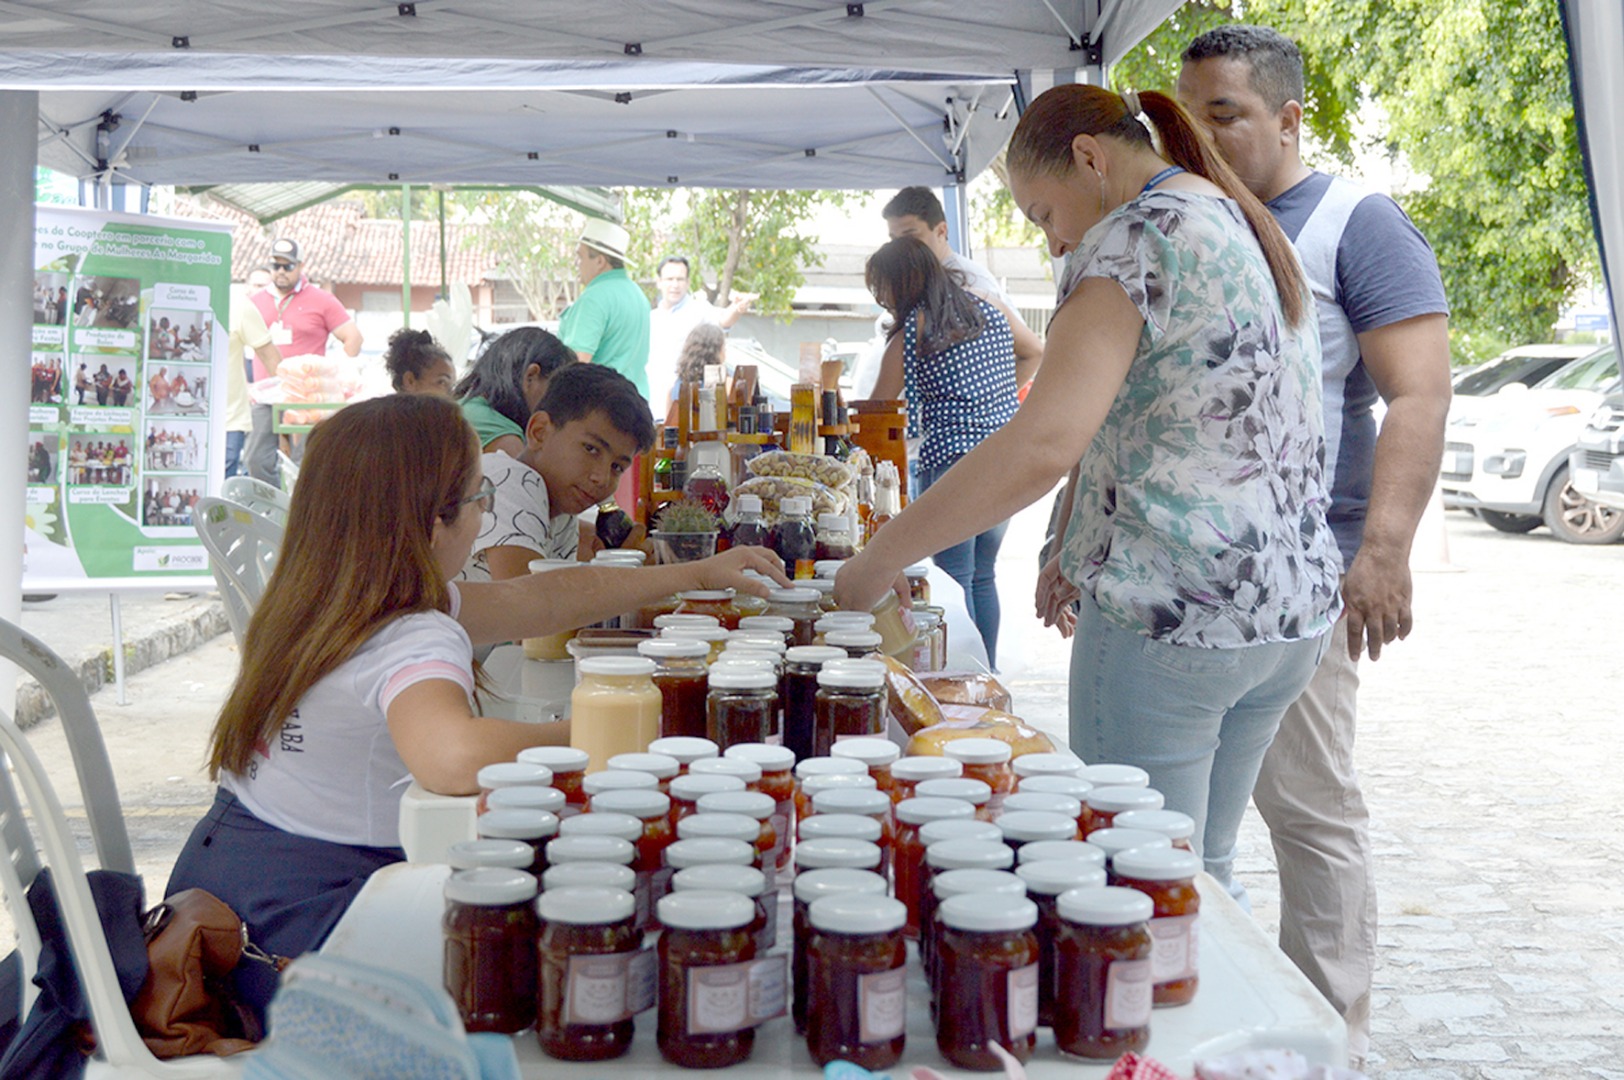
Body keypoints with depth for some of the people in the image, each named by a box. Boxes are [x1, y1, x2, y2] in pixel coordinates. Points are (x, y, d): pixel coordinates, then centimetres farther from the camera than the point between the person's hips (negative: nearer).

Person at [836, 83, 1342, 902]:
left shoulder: (1134, 235, -12)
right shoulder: (1254, 232, 16)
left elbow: (1045, 445, -25)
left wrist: (877, 560, -20)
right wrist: (1088, 552, 20)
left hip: (1169, 617, -9)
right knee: (1205, 873, 19)